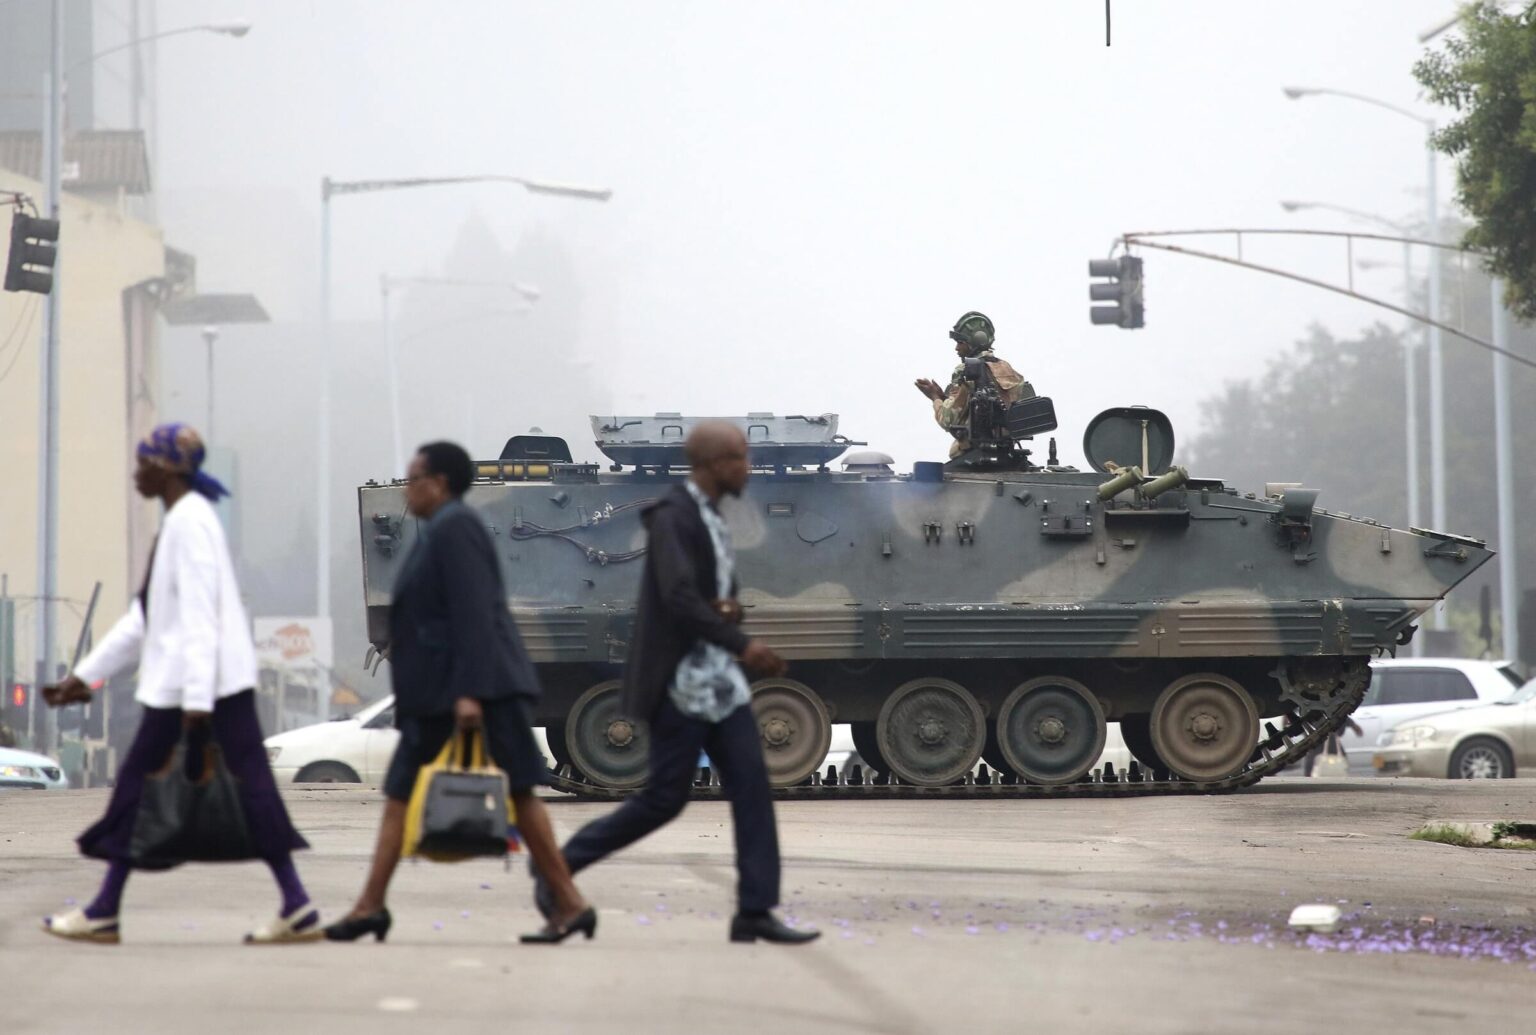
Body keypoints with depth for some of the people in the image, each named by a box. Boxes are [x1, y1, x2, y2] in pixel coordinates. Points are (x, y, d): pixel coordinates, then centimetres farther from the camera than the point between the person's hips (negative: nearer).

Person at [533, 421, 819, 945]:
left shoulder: (713, 521, 15)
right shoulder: (672, 517, -13)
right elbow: (678, 596, -26)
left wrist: (730, 609, -1)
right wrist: (742, 645, -30)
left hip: (719, 680, 9)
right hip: (680, 681, -9)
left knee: (752, 791, 0)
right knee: (664, 798, -4)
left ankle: (755, 912, -1)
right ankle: (558, 864, 11)